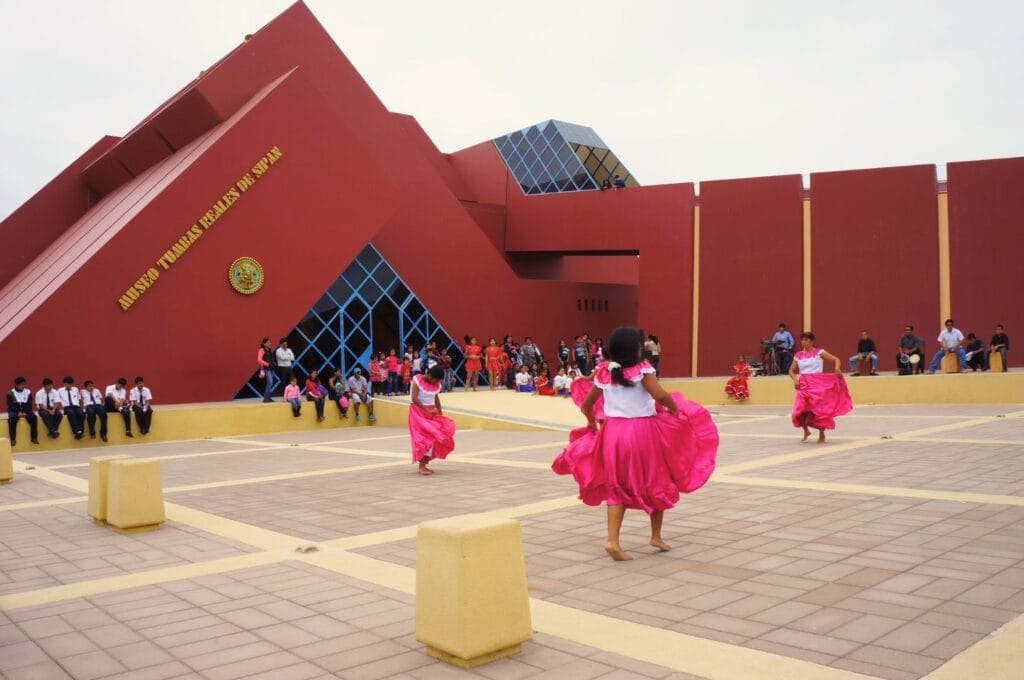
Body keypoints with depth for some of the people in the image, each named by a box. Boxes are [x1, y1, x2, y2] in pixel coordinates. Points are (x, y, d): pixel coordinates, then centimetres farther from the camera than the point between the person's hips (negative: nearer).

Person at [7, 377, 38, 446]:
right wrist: (18, 412, -22)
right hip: (14, 411, -1)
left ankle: (34, 437, -22)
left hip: (26, 411, 1)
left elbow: (29, 404, 1)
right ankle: (12, 439, -27)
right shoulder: (11, 393, -2)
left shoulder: (28, 392, 3)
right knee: (11, 418, -34)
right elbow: (10, 406, -6)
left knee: (33, 417, -28)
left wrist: (25, 412, -17)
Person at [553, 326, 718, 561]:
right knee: (656, 482, 17)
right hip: (643, 431, -4)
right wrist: (675, 408, -4)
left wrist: (592, 423, 27)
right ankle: (656, 536, 25)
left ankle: (613, 540, -4)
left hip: (612, 432, 4)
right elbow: (660, 396, -23)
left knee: (617, 486, 11)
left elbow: (586, 404, 10)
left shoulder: (604, 372, 3)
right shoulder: (642, 369, -10)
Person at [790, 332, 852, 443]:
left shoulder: (819, 353, -1)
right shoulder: (798, 355, 8)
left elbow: (836, 360, -2)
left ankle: (822, 434, 20)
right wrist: (795, 379, -3)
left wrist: (837, 368, -23)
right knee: (799, 411, -8)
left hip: (818, 385, -3)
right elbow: (792, 370, 16)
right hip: (804, 385, 3)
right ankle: (806, 431, 17)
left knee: (819, 410, 1)